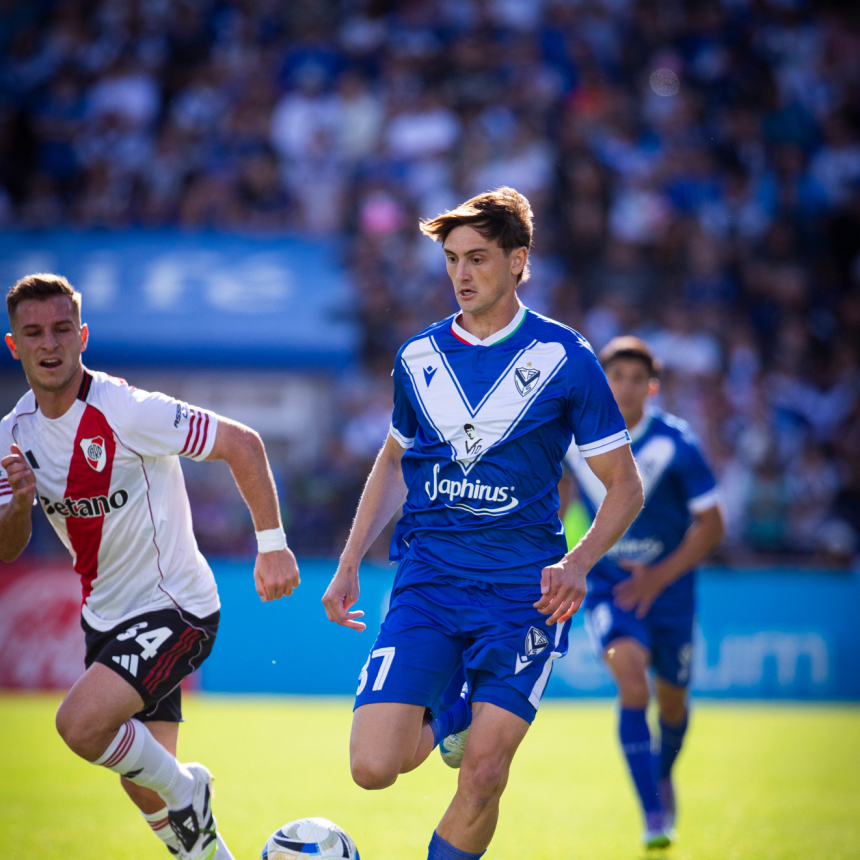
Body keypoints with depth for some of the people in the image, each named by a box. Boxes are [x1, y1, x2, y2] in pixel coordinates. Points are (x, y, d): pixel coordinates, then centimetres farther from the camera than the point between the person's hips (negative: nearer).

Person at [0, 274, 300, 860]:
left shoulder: (128, 411, -20)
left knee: (80, 723, -27)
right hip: (105, 616, 7)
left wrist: (272, 545, -16)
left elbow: (242, 444, -15)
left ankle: (187, 789, -2)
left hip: (175, 608, -7)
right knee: (146, 793, 11)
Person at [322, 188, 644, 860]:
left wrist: (577, 564, -16)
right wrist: (349, 565, 16)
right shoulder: (419, 357, 8)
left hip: (522, 587, -3)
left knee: (483, 776, -12)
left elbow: (625, 485, 2)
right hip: (428, 577, 3)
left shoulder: (563, 358, -2)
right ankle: (448, 718, 22)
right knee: (373, 766, -11)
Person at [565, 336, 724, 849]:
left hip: (668, 584, 0)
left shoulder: (676, 443, -15)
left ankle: (663, 775, 47)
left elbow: (711, 523, -10)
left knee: (671, 701, 11)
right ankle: (654, 816, -24)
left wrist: (660, 576, -19)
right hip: (608, 583, 0)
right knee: (631, 677, -24)